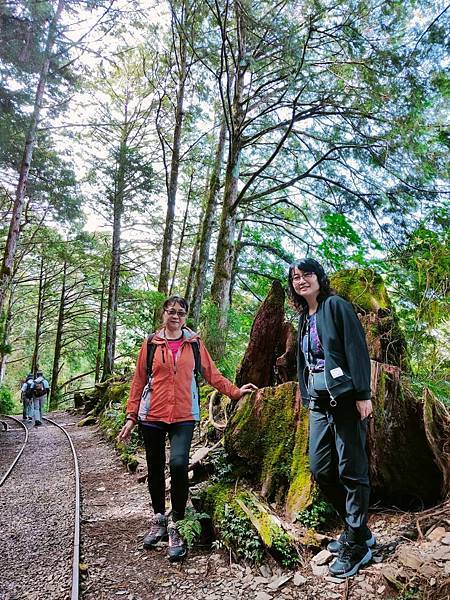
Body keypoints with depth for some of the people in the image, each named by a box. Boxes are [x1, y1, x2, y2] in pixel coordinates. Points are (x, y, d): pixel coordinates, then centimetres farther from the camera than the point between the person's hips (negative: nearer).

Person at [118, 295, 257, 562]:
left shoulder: (194, 343, 6)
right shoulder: (151, 344, 5)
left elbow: (212, 374, 9)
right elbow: (139, 381, 6)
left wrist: (235, 391, 1)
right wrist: (131, 417, 4)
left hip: (184, 416, -1)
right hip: (152, 415, 1)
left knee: (179, 463, -19)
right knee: (155, 467, 11)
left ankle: (175, 527, -1)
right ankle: (159, 520, 33)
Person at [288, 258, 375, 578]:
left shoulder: (336, 306, -5)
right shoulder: (304, 319, 17)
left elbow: (357, 348, -12)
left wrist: (363, 394, -17)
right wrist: (308, 399, 18)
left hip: (345, 398, -7)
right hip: (319, 403, 8)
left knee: (351, 472, 1)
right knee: (320, 470, 9)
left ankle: (357, 545, 17)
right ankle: (357, 529, 29)